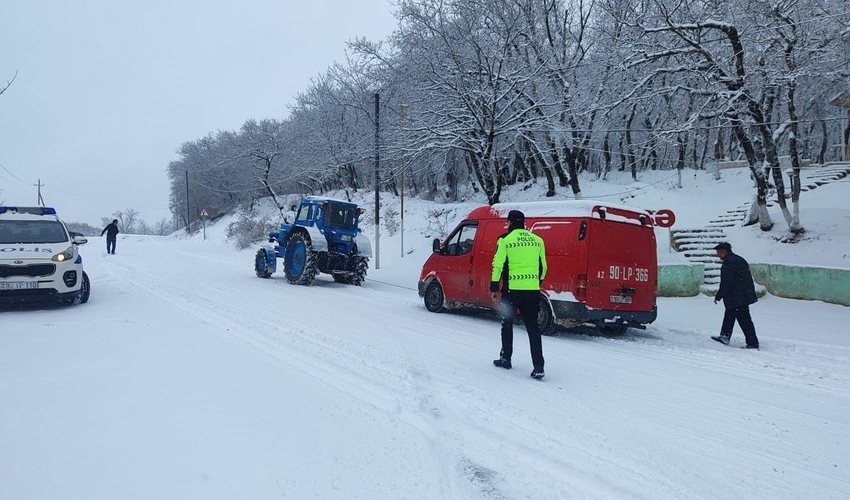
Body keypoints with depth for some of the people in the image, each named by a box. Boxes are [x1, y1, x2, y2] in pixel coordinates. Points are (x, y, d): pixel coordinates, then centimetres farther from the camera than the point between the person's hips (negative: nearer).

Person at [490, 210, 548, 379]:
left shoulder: (505, 240, -4)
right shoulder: (538, 240, 9)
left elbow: (498, 265, -6)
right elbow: (543, 266, 14)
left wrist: (494, 288, 1)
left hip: (512, 289, -3)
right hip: (533, 290, 3)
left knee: (507, 324, 16)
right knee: (533, 327, 6)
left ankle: (505, 359, 26)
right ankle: (538, 367, -1)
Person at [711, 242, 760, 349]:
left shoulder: (728, 263, -18)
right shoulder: (740, 260, 14)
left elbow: (725, 284, -20)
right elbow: (748, 279, 19)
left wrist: (718, 296, -10)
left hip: (736, 298, -11)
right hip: (745, 295, 11)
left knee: (744, 320, -5)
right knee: (729, 316, 20)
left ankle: (753, 343, -1)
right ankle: (725, 337, 27)